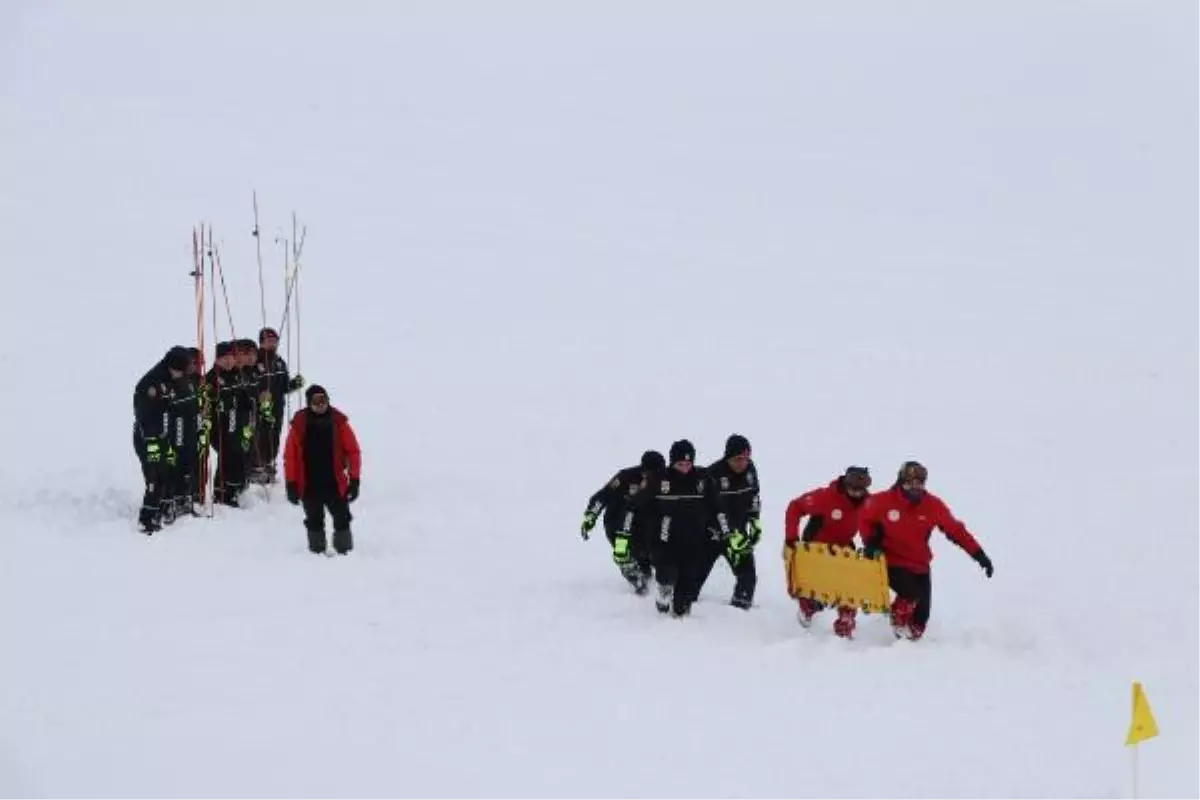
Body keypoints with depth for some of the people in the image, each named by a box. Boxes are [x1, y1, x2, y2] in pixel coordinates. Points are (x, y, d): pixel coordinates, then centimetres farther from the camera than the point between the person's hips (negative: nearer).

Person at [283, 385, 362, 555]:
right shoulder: (299, 424, -6)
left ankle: (345, 551, 18)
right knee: (314, 522, 12)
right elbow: (290, 456, -2)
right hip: (309, 486, 0)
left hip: (335, 484, 0)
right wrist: (291, 484, -4)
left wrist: (354, 480, -5)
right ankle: (317, 552, 24)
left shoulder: (339, 422, -4)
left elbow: (353, 451, -1)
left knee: (342, 519, 5)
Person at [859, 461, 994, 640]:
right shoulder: (883, 502, -13)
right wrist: (870, 541, -10)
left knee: (921, 615, 4)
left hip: (920, 566, 4)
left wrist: (978, 554, -9)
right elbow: (865, 520, 6)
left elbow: (956, 530, -4)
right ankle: (898, 624, 2)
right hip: (893, 563, -4)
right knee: (910, 593, -27)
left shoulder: (933, 505, -8)